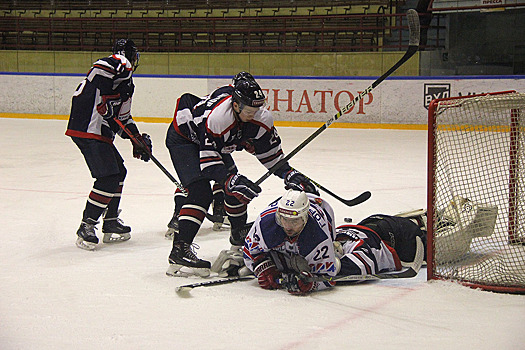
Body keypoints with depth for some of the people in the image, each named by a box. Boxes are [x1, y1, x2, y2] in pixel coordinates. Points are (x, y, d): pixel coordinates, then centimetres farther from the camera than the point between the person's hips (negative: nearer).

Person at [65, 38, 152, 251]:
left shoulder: (125, 81, 25)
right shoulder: (121, 63, -5)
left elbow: (123, 116, 29)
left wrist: (137, 138, 22)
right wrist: (104, 102, -18)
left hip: (100, 132, 11)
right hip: (89, 130, -11)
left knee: (118, 171, 18)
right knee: (108, 177, -14)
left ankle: (111, 224, 26)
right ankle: (86, 227, -9)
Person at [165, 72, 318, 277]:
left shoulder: (260, 118, -19)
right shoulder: (217, 116, -40)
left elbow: (269, 151, -4)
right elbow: (208, 160, -37)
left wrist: (289, 174, -12)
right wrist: (231, 180, -45)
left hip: (217, 144, 8)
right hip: (183, 137, -8)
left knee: (234, 186, 7)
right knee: (200, 191, -25)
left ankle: (239, 235, 33)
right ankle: (180, 249, -31)